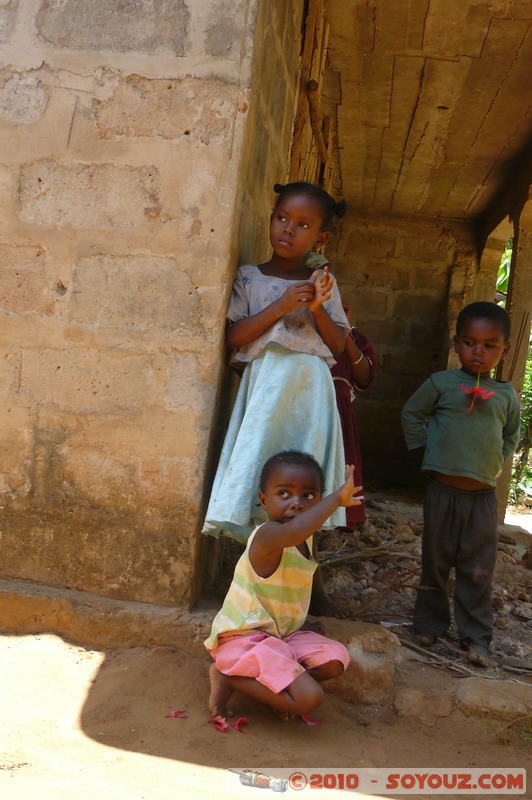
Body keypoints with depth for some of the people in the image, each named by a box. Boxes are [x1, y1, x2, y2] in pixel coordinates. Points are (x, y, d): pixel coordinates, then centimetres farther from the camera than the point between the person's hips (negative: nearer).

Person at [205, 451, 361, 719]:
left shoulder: (305, 540, 5)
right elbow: (294, 531, -50)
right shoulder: (266, 536, -25)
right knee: (309, 698, -19)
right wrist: (337, 498, -41)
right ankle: (226, 677, -4)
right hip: (243, 638, -9)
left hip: (282, 634, 9)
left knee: (335, 658, -6)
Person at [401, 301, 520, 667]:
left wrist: (497, 462, 5)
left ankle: (476, 635, 18)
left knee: (478, 568, 6)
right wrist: (426, 445, 0)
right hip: (443, 489, -1)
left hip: (483, 493, 2)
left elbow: (511, 436, 19)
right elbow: (412, 414, 9)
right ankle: (430, 622, 26)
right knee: (435, 559, 11)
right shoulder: (442, 383, -2)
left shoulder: (506, 394, 5)